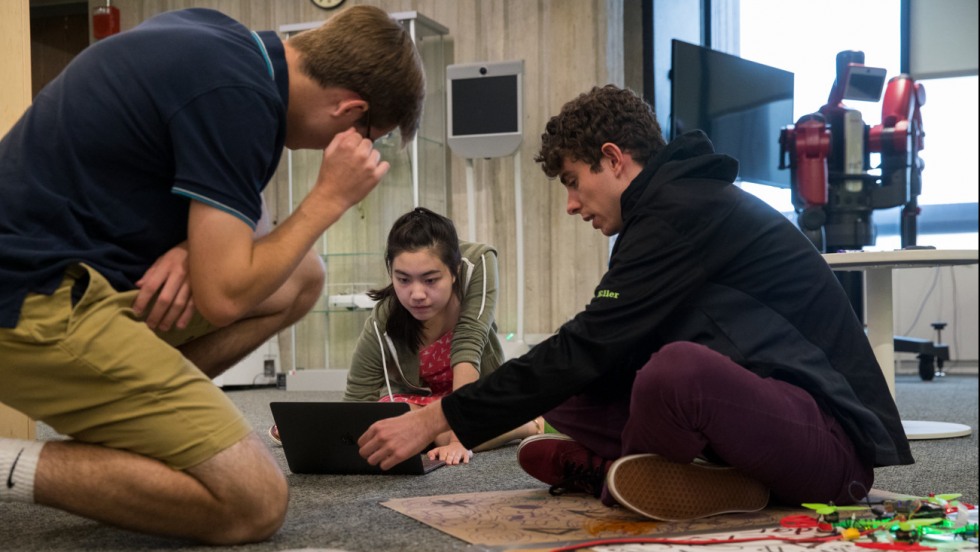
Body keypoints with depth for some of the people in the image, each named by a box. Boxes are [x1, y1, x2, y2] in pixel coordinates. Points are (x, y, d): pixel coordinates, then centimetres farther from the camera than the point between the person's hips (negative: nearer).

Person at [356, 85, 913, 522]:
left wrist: (437, 419, -15)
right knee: (565, 390, 8)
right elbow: (600, 356, 16)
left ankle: (613, 468, -11)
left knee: (676, 368, -38)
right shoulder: (678, 202, 15)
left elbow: (589, 348, -19)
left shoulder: (685, 208, -15)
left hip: (835, 439, -9)